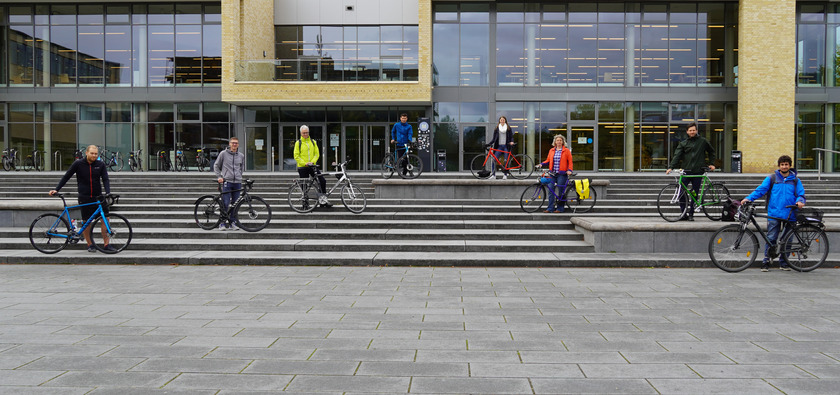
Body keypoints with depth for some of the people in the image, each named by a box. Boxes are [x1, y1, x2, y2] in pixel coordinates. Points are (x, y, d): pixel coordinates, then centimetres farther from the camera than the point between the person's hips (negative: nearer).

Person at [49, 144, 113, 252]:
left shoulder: (101, 164, 1)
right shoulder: (78, 164, -2)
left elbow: (105, 179, -3)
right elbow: (66, 177, 5)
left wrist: (108, 193, -20)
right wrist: (56, 189, 0)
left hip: (98, 197, 1)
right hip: (84, 198, -1)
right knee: (86, 221, 2)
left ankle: (106, 244, 1)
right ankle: (90, 245, 16)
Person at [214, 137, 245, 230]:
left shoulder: (241, 155, 11)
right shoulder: (223, 154, 2)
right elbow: (216, 166, 10)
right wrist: (219, 177, 0)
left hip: (237, 182, 3)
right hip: (227, 181, -3)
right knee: (225, 203, -8)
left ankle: (232, 223, 13)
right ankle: (222, 223, 1)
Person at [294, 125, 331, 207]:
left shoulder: (313, 142, 10)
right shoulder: (298, 143, 0)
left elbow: (317, 153, 7)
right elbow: (296, 156, -4)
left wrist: (312, 162, -11)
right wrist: (305, 163, -15)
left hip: (312, 166, 3)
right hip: (302, 167, -3)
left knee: (322, 181, -6)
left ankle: (323, 200, 4)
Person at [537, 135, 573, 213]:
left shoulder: (566, 151, 4)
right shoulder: (551, 150, 14)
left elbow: (570, 161, 2)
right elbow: (548, 160, 15)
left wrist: (569, 170, -11)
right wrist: (541, 164, -2)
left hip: (562, 174, -3)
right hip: (552, 173, 3)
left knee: (561, 191, -1)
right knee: (551, 190, -2)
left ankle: (560, 208, 7)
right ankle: (550, 208, 1)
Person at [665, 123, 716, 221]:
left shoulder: (703, 141, 7)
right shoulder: (683, 143, 8)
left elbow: (711, 151, 21)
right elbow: (677, 156, -2)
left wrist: (711, 163, 13)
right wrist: (671, 167, -16)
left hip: (698, 172, -1)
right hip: (686, 171, 1)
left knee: (695, 194, 2)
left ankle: (691, 214, 11)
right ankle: (684, 214, 3)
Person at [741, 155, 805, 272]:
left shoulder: (795, 181, 12)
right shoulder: (771, 178, 7)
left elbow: (801, 194, 7)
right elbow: (761, 189, 0)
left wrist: (800, 201, -16)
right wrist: (748, 198, -14)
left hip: (789, 214, 2)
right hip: (774, 214, -2)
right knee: (771, 238, -4)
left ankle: (784, 262, 19)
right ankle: (766, 261, 3)